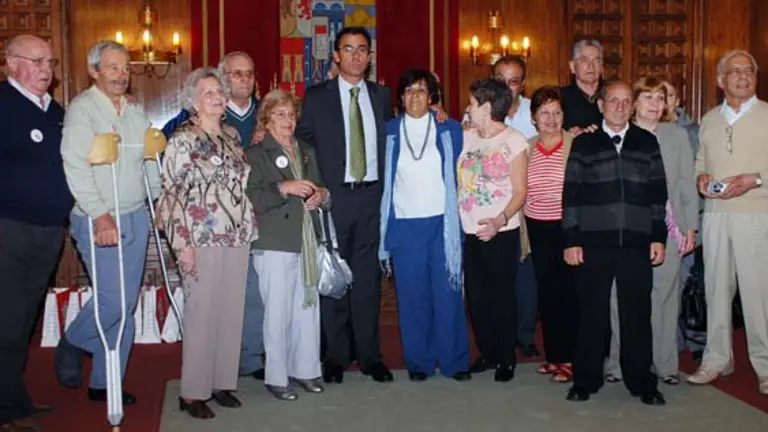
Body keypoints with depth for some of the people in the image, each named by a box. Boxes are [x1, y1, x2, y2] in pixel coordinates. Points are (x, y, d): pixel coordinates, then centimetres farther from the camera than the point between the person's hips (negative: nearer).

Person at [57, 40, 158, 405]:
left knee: (127, 303, 8)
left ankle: (106, 382, 19)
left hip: (136, 217, 6)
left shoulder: (136, 113, 13)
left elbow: (151, 163, 18)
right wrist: (100, 216, -21)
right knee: (113, 300, -11)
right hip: (100, 221, -6)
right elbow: (76, 167, -15)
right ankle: (71, 343, 19)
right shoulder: (81, 109, -7)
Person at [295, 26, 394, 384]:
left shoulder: (381, 96, 10)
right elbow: (301, 142, 3)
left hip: (372, 195, 2)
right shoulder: (316, 96, 2)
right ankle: (336, 356, 17)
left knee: (368, 277, 7)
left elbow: (390, 141, 15)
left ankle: (370, 355, 17)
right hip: (333, 197, -2)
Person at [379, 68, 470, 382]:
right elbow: (382, 178, 9)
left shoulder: (449, 129, 6)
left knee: (448, 293, 0)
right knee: (412, 295, 4)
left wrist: (455, 200, 2)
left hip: (442, 223, 0)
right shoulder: (389, 132, 7)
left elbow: (460, 173, 10)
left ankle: (454, 360, 12)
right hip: (404, 224, 1)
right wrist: (385, 224, 5)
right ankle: (418, 362, 15)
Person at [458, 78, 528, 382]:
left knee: (502, 295, 3)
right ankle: (487, 352, 26)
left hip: (502, 231, -4)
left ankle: (507, 357, 19)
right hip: (469, 231, 5)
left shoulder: (514, 141, -5)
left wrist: (500, 220, -22)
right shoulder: (466, 138, 8)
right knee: (476, 295, 10)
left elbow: (520, 192, -6)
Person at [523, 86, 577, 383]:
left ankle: (569, 359, 13)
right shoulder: (527, 148, 7)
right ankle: (553, 355, 23)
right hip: (538, 228, 4)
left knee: (569, 292, 1)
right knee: (546, 293, 11)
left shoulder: (576, 144, -6)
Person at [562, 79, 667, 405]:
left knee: (637, 313, 5)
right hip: (594, 243, -1)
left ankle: (641, 381, 18)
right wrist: (571, 240, -3)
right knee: (592, 312, 4)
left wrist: (658, 237, 4)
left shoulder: (647, 142, 10)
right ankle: (586, 379, 16)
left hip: (637, 243, 1)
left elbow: (658, 192, 9)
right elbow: (571, 195, 2)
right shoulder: (584, 143, 5)